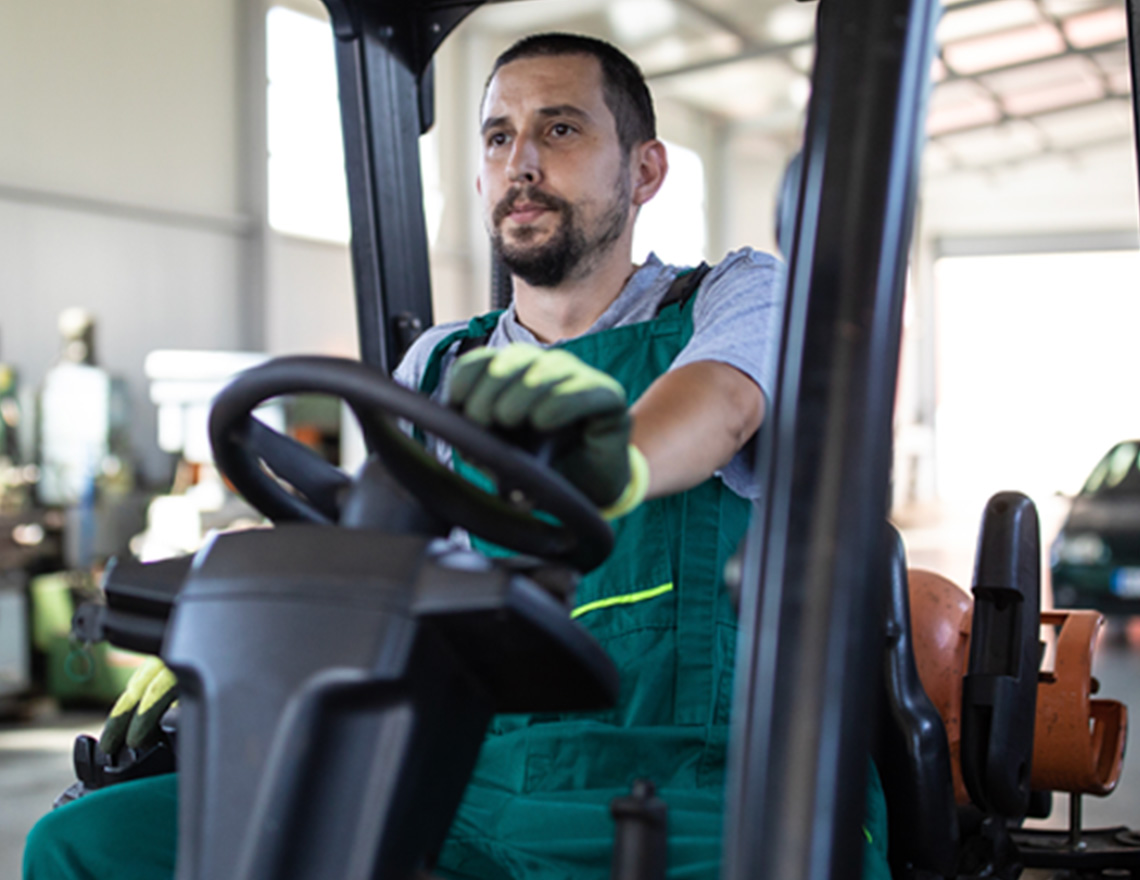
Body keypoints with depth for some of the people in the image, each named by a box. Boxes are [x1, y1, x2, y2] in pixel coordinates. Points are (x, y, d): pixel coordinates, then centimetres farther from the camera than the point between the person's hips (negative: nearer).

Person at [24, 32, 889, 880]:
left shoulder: (738, 296, 9)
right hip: (469, 792, 5)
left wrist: (616, 464, -40)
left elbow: (712, 405, -16)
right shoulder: (440, 366, 22)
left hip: (690, 797, -4)